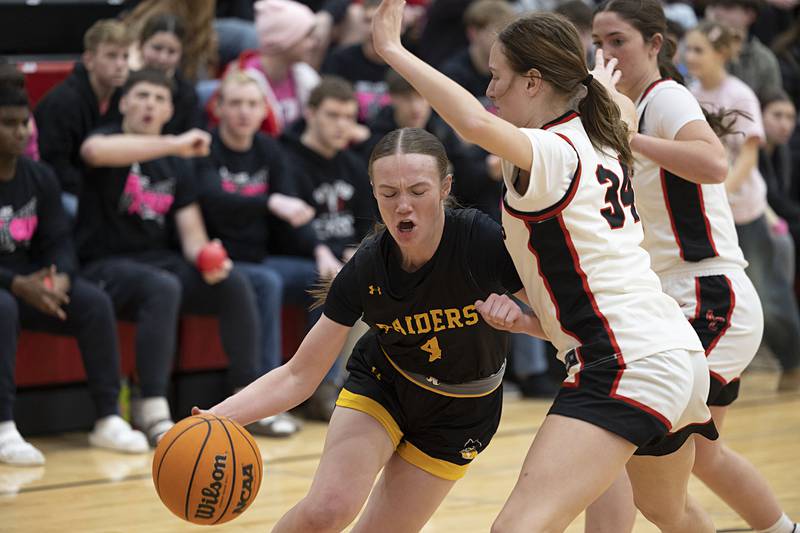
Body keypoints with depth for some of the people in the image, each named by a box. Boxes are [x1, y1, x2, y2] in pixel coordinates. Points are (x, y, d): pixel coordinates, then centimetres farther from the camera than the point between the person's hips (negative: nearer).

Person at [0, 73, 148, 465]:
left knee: (95, 303, -17)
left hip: (32, 281, 6)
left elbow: (58, 241, 3)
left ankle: (108, 419, -12)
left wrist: (60, 278, -20)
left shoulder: (40, 178, 5)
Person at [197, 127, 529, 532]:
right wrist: (217, 417, -31)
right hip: (381, 387, 0)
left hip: (460, 414, 0)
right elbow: (298, 376, -17)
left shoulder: (485, 241, -29)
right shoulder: (364, 271, -22)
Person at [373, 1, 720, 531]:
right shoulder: (603, 144, 13)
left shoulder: (550, 151, -11)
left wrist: (391, 49, -26)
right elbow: (625, 112, 40)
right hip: (679, 353, 10)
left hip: (628, 365, -10)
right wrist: (603, 86, 60)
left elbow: (476, 123, -33)